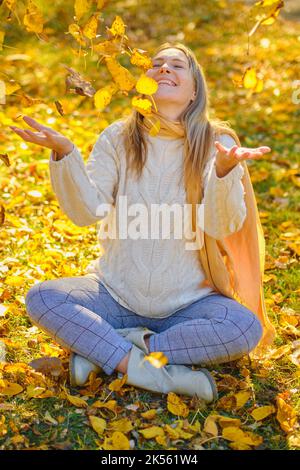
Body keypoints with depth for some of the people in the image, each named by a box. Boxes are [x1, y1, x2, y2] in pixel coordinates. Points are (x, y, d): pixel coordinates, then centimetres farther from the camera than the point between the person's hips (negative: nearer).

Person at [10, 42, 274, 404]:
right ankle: (157, 374, -21)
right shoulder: (118, 137, -1)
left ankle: (104, 350, -15)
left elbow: (222, 227, -16)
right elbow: (87, 212, -11)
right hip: (117, 293, 1)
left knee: (247, 328, -27)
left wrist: (224, 170, -34)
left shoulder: (217, 143, -5)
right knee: (41, 298, -21)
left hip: (187, 299, 0)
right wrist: (64, 153, -26)